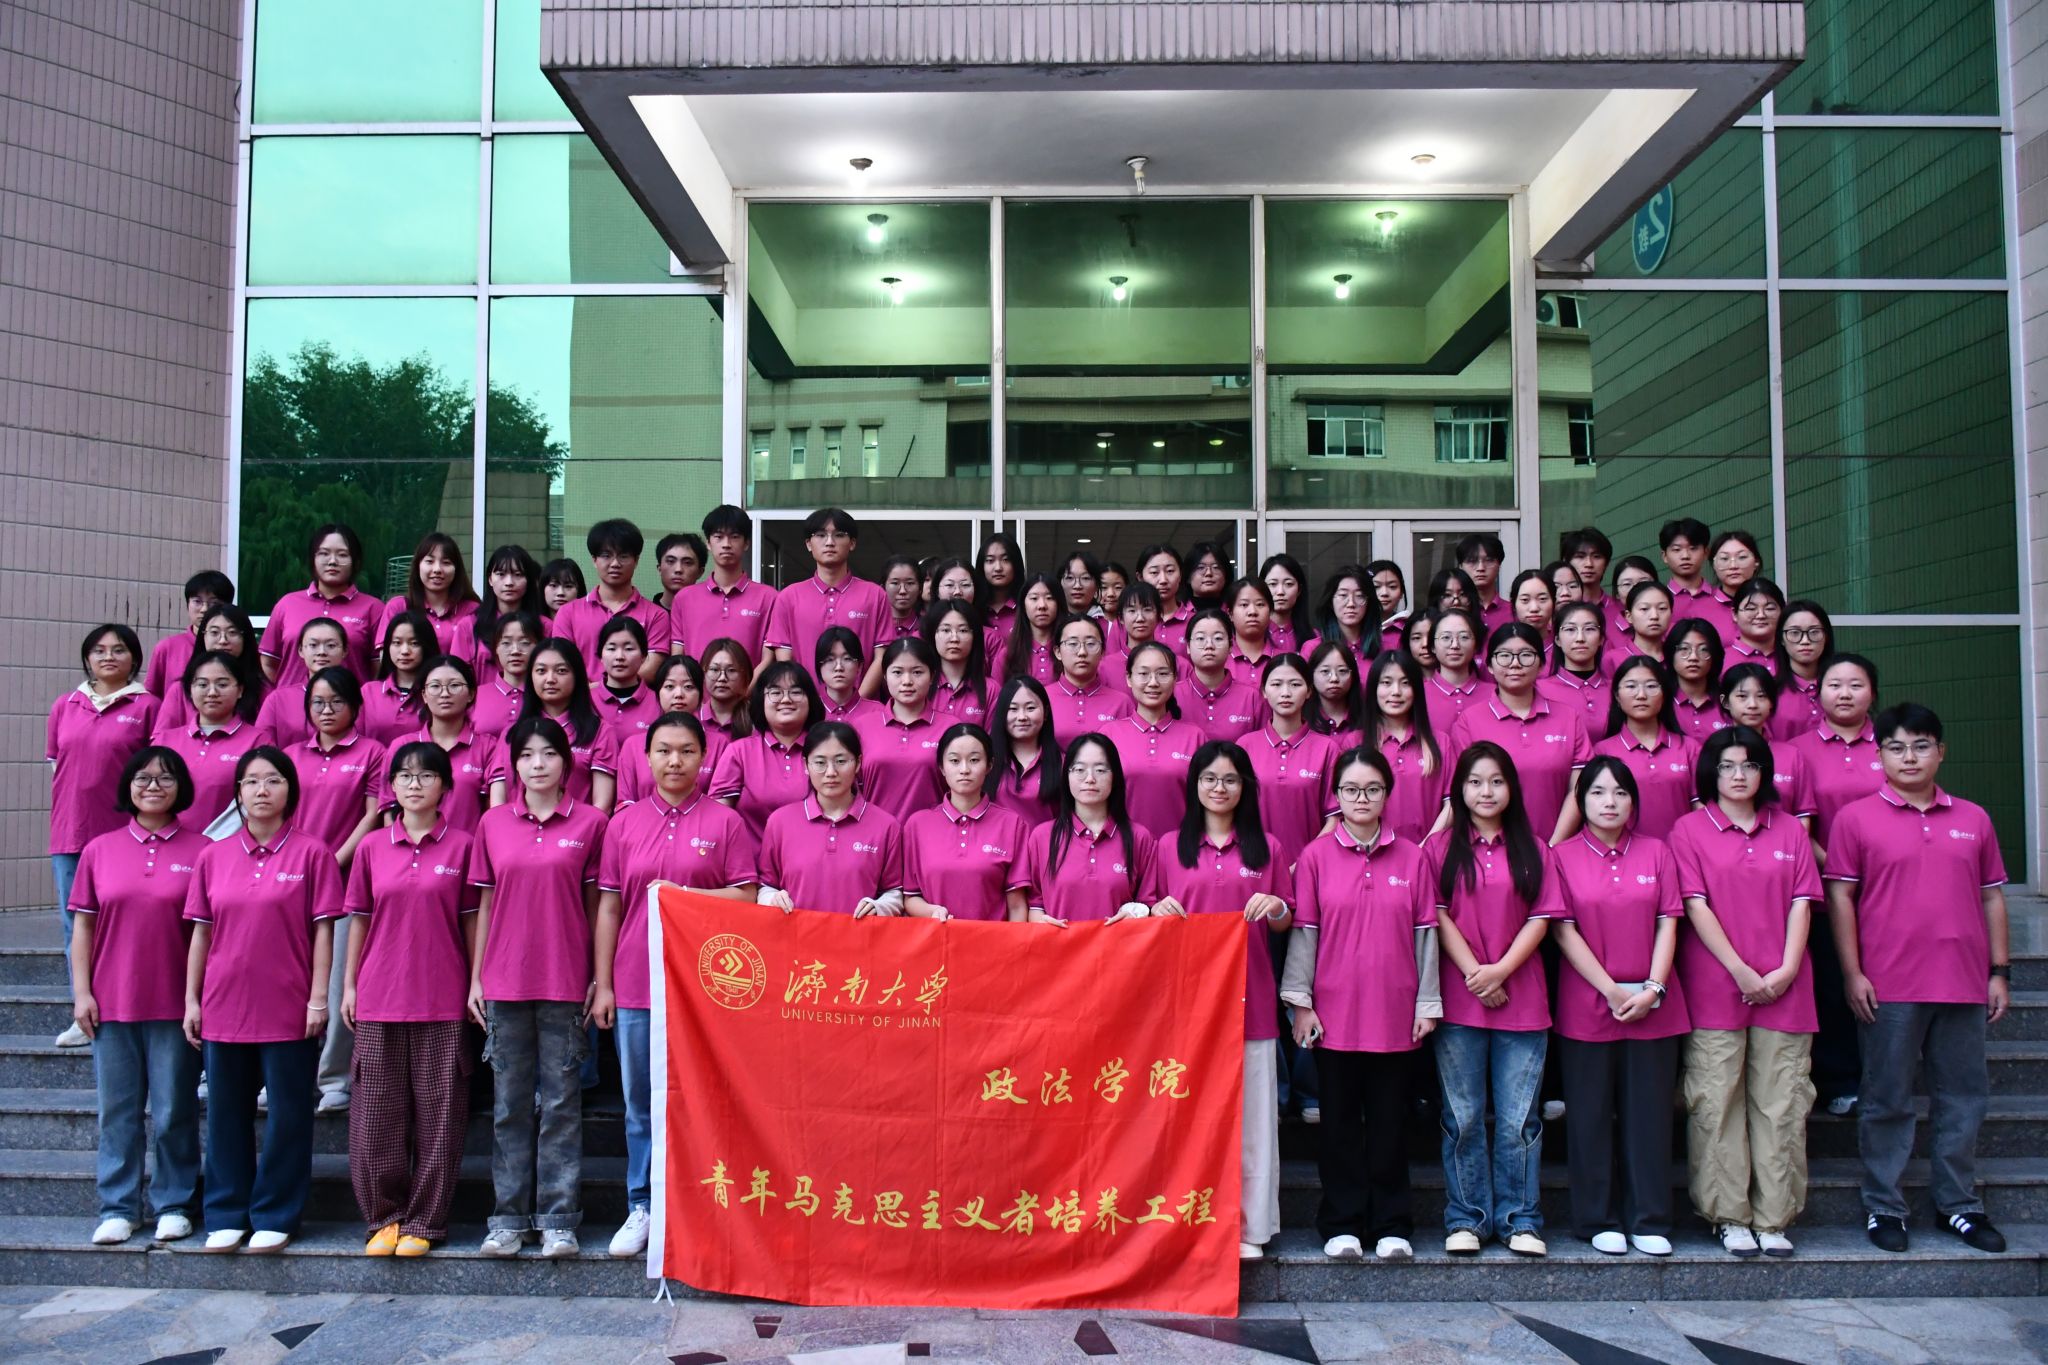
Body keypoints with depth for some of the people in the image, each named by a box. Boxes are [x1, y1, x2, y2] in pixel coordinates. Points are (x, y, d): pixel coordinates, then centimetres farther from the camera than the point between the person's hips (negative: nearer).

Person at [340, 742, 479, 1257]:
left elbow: (471, 922, 2)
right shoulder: (372, 847, 7)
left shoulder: (461, 846, 1)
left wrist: (478, 983, -2)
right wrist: (349, 985, 7)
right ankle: (384, 1217, 20)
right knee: (375, 1116, 6)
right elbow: (359, 920, 11)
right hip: (379, 1000, 2)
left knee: (437, 1116, 2)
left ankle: (423, 1222, 14)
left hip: (442, 1002, -2)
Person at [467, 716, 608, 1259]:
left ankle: (558, 1219, 11)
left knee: (561, 1103, 3)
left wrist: (600, 978, -1)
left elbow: (596, 904, 2)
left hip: (565, 984, -2)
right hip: (505, 981, 2)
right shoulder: (494, 822, 6)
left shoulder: (590, 822, 0)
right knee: (509, 1104, 9)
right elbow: (485, 903, 10)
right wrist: (476, 977, 7)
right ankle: (509, 1217, 18)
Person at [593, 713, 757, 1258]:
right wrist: (602, 984, 4)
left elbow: (747, 898, -2)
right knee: (641, 1105, 9)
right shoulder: (625, 823, 8)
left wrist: (682, 894, -13)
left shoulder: (724, 822, 1)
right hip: (635, 985, 2)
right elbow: (608, 908, 8)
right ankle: (642, 1208, 21)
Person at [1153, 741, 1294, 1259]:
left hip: (1249, 996, 0)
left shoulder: (1265, 848, 10)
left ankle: (1249, 1226, 10)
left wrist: (1276, 908, -7)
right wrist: (1161, 911, -8)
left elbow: (1285, 924, 14)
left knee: (1249, 1110, 1)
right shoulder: (1172, 847, 9)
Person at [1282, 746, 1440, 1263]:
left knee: (1389, 1120, 9)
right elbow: (1303, 932, 0)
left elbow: (1425, 934, 5)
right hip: (1334, 1012, -1)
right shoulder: (1316, 856, 0)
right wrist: (1300, 1002, -4)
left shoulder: (1412, 857, 3)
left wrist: (1427, 1005, 3)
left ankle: (1392, 1226, 20)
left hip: (1395, 1014, 1)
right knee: (1339, 1121, 8)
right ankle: (1342, 1226, 18)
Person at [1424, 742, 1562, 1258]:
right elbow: (1438, 916, -1)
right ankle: (1466, 1220, 14)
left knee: (1519, 1117, 3)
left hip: (1522, 1002, 1)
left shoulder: (1531, 850, 9)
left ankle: (1520, 1220, 14)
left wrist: (1500, 971, -10)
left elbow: (1541, 918, 2)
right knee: (1463, 1117, 4)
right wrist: (1474, 972, -10)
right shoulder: (1441, 848, 6)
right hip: (1458, 1002, -1)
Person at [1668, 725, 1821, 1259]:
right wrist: (1741, 970, -10)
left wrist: (1787, 969, -5)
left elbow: (1801, 903, 7)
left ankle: (1774, 1218, 12)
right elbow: (1696, 905, -4)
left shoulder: (1789, 831, 13)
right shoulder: (1690, 830, 4)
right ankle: (1729, 1216, 8)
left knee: (1781, 1105, 3)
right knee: (1716, 1103, -1)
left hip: (1783, 988, 3)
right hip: (1715, 987, -3)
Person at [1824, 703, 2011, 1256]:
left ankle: (1959, 1203, 25)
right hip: (1889, 987, -3)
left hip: (1964, 984, 3)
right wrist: (1852, 973, -8)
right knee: (1887, 1100, 5)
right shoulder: (1855, 818, -1)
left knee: (1963, 1096, 11)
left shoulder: (1973, 819, 10)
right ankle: (1883, 1206, 15)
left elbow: (1991, 897, 12)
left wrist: (2000, 971, 7)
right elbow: (1840, 898, -3)